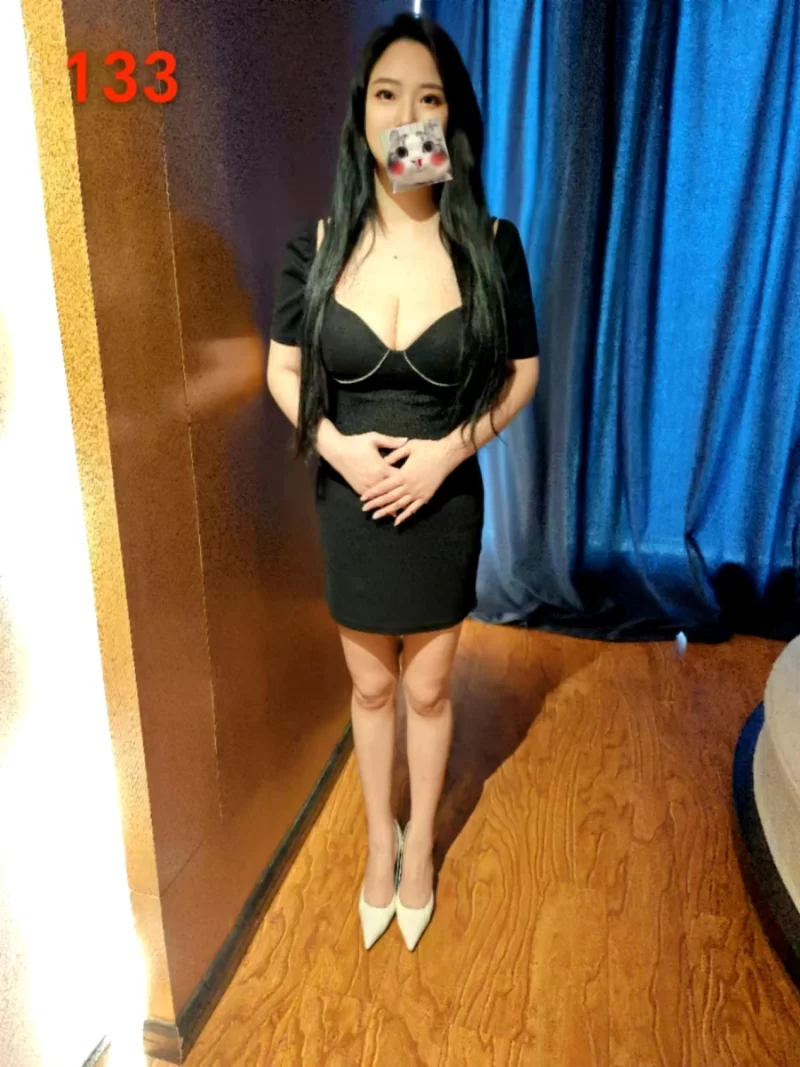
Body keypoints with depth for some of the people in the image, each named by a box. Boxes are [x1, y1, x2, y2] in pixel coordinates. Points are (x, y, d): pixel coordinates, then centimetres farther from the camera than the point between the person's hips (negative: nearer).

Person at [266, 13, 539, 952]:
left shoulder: (489, 244, -9)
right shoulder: (318, 244, -6)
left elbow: (522, 373, -2)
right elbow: (282, 370, 2)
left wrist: (447, 451, -16)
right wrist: (337, 446, -15)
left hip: (444, 502, -1)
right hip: (350, 502, 1)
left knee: (427, 687, 15)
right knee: (370, 685, 17)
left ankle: (419, 845, 40)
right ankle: (378, 839, 42)